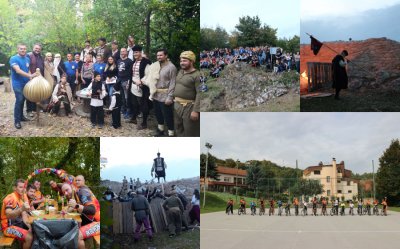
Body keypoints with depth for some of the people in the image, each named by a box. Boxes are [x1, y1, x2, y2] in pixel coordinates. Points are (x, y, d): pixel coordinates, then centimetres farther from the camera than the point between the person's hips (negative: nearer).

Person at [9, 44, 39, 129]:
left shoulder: (27, 59, 10)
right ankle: (17, 121, -7)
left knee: (23, 100, 11)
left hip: (26, 83, 6)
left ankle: (21, 116, 25)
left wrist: (31, 78, 1)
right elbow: (18, 71, -24)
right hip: (18, 84, -6)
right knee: (19, 100, -10)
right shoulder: (13, 59, -12)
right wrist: (30, 75, -33)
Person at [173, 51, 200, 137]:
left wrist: (196, 110, -25)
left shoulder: (197, 75, -17)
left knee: (190, 132, -1)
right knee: (178, 129, 19)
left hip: (189, 106, -9)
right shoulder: (180, 72, 11)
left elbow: (199, 94, -21)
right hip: (177, 105, 9)